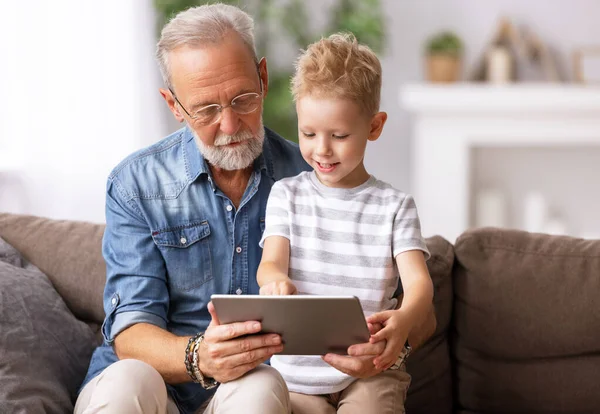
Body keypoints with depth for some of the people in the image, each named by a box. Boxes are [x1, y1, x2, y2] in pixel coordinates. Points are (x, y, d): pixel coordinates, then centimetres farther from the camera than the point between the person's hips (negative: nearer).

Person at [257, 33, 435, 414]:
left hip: (370, 371, -1)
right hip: (296, 370, 1)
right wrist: (276, 280, -30)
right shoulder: (287, 194, 9)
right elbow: (271, 262, -3)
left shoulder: (395, 206, 4)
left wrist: (404, 320, -33)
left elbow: (418, 281, -8)